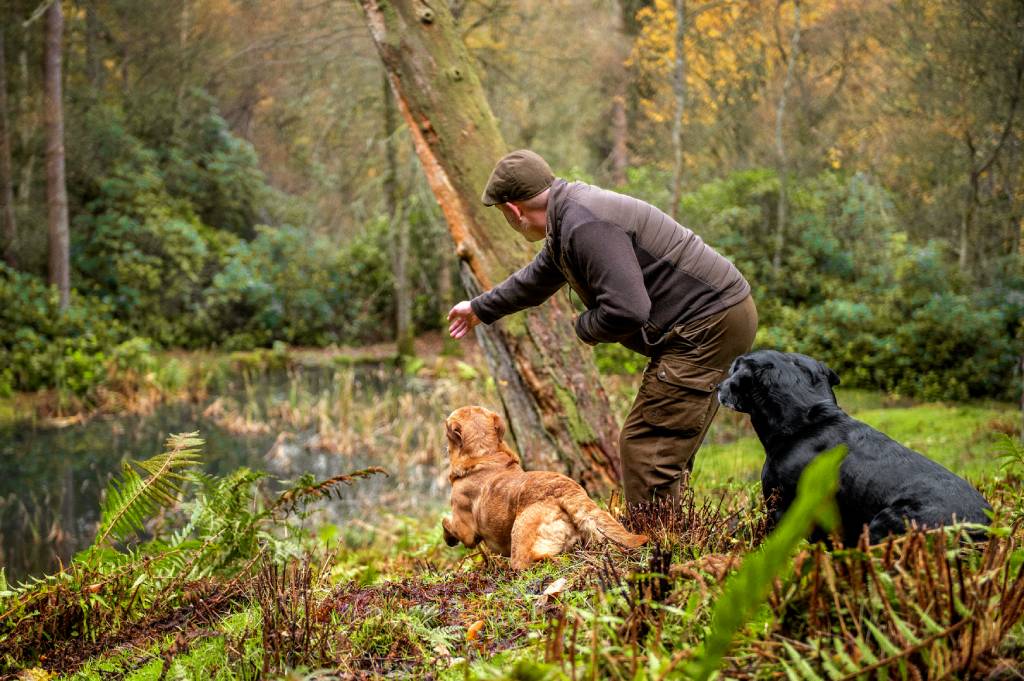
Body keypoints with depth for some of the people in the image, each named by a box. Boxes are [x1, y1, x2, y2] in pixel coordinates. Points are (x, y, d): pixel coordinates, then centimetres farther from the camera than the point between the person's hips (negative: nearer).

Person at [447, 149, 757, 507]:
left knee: (644, 448, -10)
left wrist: (585, 327, -6)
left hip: (708, 324, -11)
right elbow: (537, 277, 35)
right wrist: (481, 308, 48)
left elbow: (627, 310, -29)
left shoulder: (585, 226, -21)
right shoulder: (569, 215, 14)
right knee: (664, 451, 15)